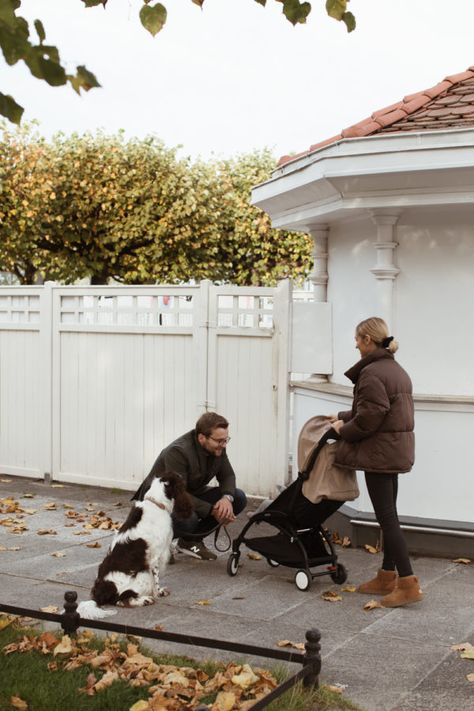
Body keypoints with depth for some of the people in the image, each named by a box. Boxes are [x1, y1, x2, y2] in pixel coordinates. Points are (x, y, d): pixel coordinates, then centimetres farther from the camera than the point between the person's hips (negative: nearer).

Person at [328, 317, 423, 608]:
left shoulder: (371, 373, -18)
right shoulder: (397, 370, 13)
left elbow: (368, 420, -20)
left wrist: (343, 430, -2)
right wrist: (343, 417, 22)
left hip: (380, 452, -10)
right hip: (397, 450, 10)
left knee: (386, 516, -5)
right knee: (389, 514, 15)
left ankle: (408, 583, -5)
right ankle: (388, 576, 23)